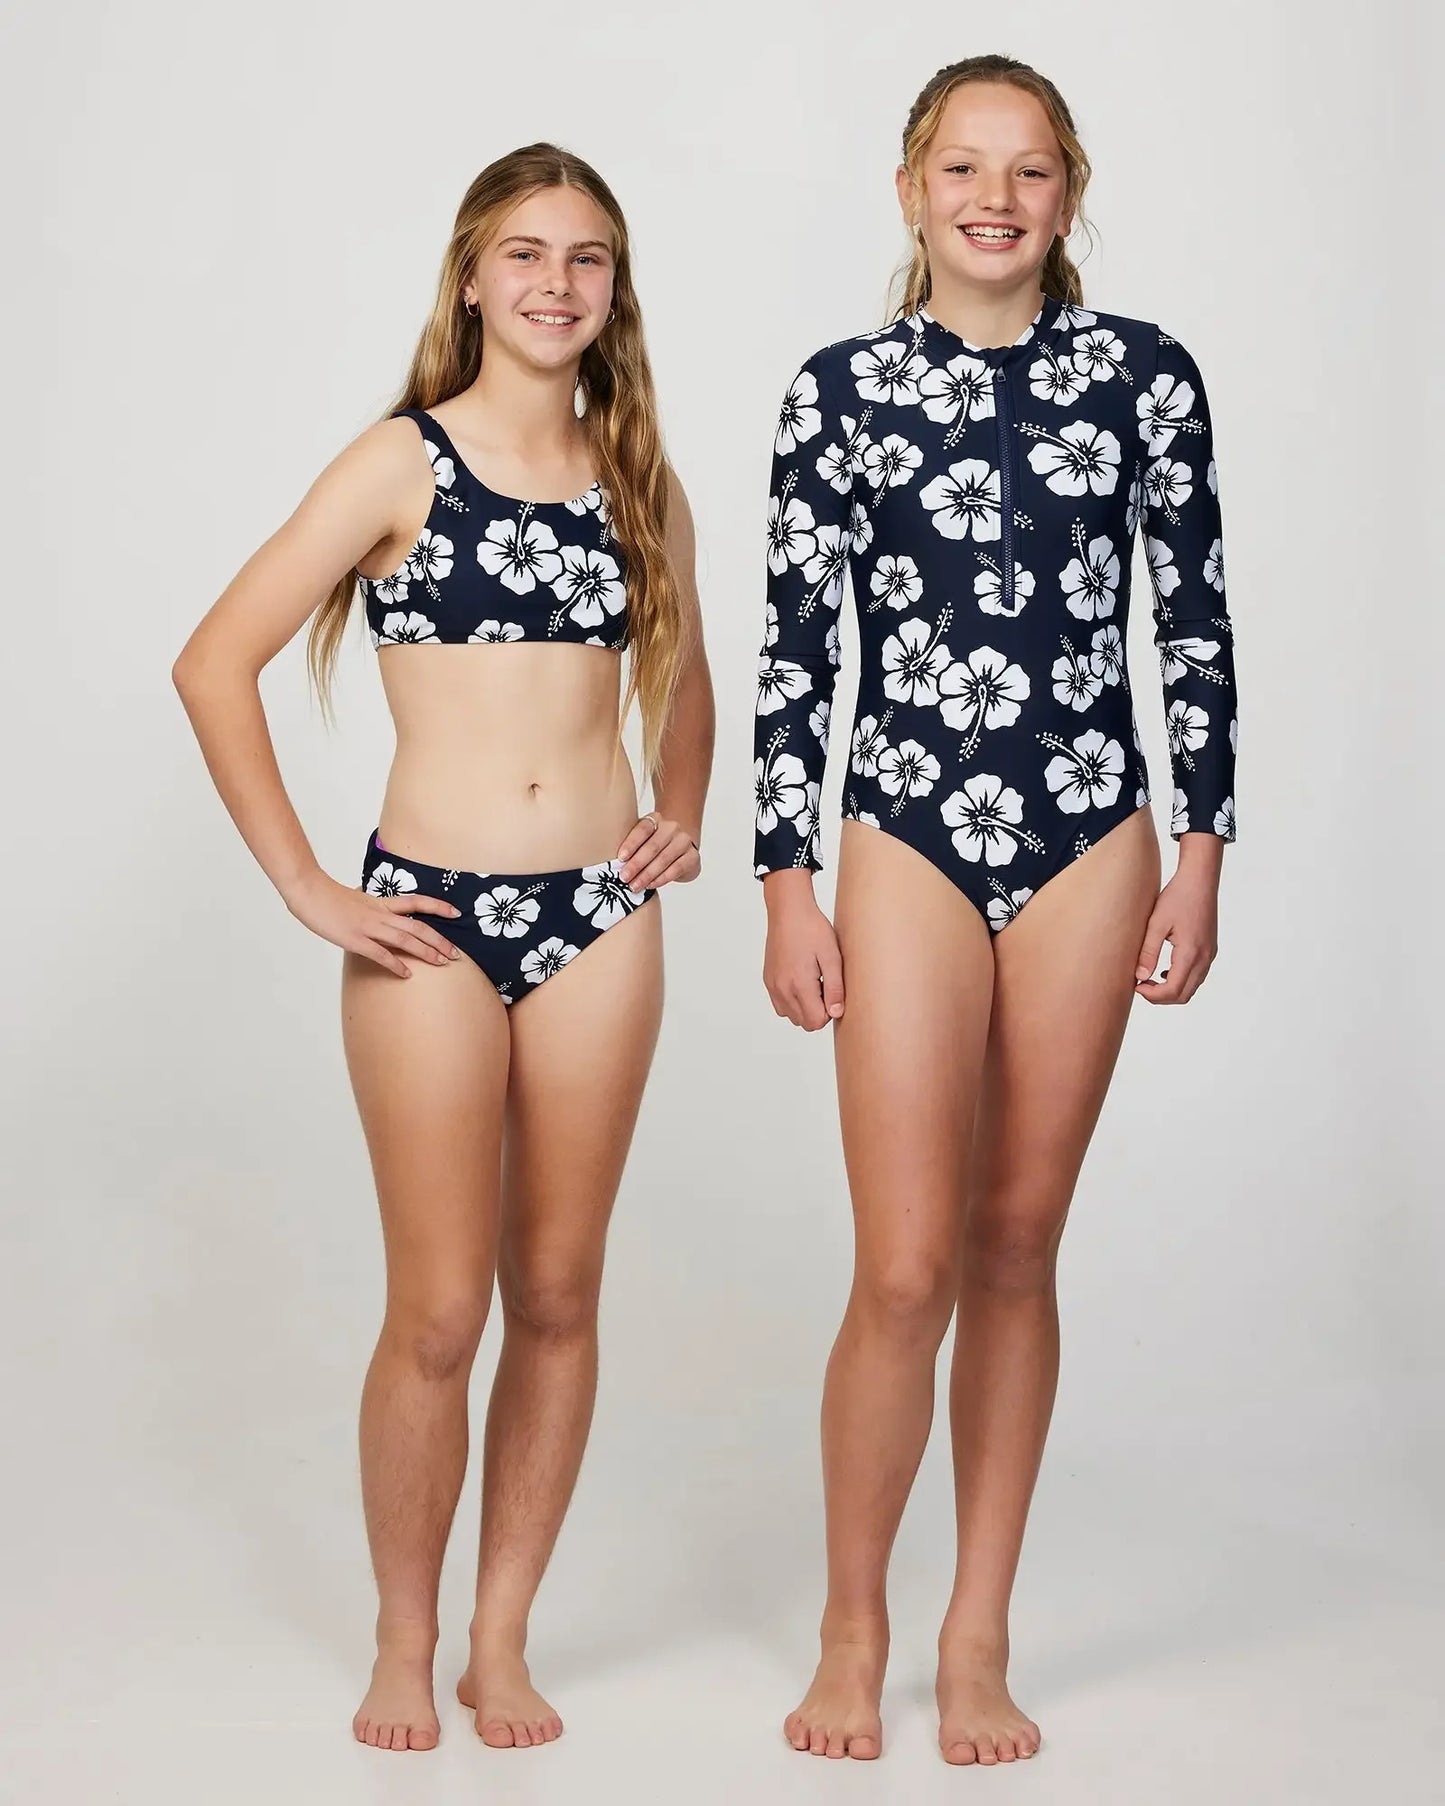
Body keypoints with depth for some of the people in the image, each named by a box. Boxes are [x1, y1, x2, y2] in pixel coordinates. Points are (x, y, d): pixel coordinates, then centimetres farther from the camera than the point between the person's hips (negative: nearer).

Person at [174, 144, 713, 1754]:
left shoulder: (637, 481, 10)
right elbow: (214, 667, -8)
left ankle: (502, 1639, 21)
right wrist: (301, 885, -10)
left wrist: (679, 817, 11)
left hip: (599, 915, 4)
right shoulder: (403, 463, -4)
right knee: (438, 1313, -1)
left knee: (558, 1294, 8)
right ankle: (402, 1646, 18)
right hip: (432, 916, -4)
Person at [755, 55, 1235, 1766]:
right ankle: (853, 1627, 15)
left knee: (1019, 1246, 8)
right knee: (907, 1267, -5)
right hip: (909, 839, -1)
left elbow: (1195, 620, 7)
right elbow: (796, 647, 2)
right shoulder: (842, 389, 0)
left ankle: (980, 1636, 20)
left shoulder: (1143, 373, 3)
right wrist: (787, 885, -1)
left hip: (1088, 838, 2)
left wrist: (1200, 856, 3)